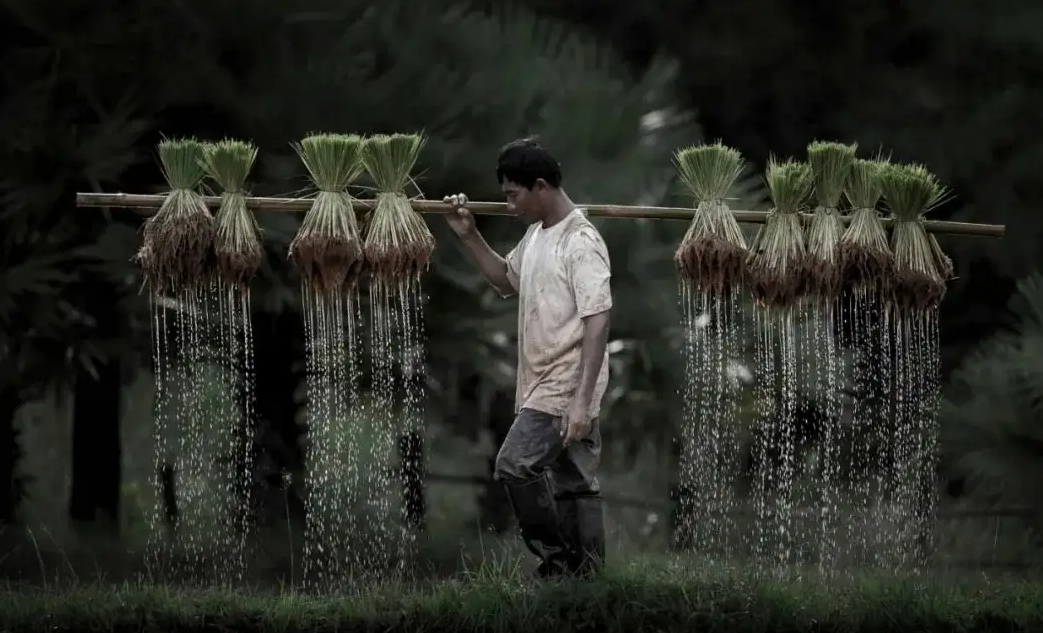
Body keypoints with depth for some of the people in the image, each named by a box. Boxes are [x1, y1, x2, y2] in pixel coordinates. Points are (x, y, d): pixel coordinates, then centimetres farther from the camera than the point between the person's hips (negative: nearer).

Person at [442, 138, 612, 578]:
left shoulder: (580, 244, -17)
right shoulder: (537, 235, 11)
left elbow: (597, 323, -22)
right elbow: (507, 281, 30)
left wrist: (582, 401, -26)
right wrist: (470, 237, 14)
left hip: (564, 389, -9)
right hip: (544, 385, 9)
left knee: (515, 466, -15)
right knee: (575, 483, 10)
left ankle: (558, 559, -6)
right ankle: (585, 573, 13)